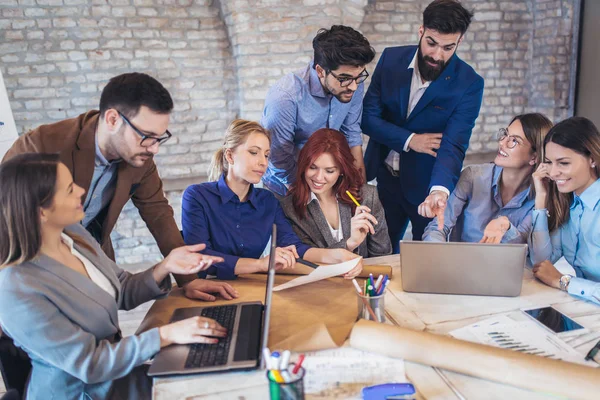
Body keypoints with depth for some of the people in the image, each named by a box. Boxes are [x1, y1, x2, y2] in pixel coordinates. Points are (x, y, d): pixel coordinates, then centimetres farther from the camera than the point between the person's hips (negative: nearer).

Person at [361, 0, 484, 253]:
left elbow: (453, 145, -25)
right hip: (382, 177, 3)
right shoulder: (391, 59, -7)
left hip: (426, 185, -2)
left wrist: (439, 190, -43)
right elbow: (367, 117, -7)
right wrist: (409, 140, -19)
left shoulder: (469, 84, -15)